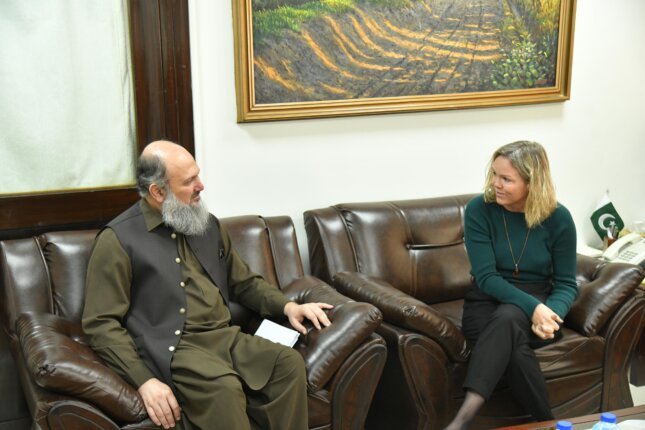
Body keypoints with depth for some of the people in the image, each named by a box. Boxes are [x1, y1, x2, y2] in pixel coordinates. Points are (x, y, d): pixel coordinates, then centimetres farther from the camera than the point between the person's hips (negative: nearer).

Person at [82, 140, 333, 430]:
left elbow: (244, 283, 27)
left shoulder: (207, 225, 17)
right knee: (225, 388, -36)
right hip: (175, 348, -5)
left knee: (289, 363, -24)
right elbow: (101, 323, -7)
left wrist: (286, 306, 8)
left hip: (226, 337, 6)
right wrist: (144, 380, -19)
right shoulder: (117, 240, -2)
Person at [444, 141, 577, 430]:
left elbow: (566, 284, -1)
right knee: (514, 348, -36)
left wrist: (551, 312, -24)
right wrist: (533, 307, -27)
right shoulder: (479, 210, -9)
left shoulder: (558, 218, -6)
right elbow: (486, 277, -13)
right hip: (488, 304, 1)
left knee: (508, 317, -38)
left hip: (541, 305, 0)